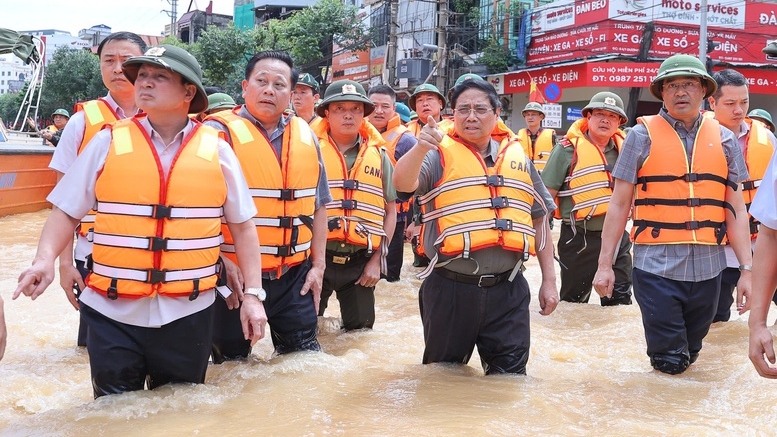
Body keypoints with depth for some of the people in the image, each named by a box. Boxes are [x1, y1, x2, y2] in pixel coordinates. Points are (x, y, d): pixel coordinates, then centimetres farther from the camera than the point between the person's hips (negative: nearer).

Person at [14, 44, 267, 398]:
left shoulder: (216, 149, 1)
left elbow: (242, 225, 5)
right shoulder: (108, 143, 0)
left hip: (188, 314, 1)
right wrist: (45, 258, -14)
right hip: (113, 314, 0)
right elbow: (66, 210, 4)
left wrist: (252, 294, 1)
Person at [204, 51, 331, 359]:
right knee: (232, 363, 11)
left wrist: (318, 264, 10)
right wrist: (222, 263, -17)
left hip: (296, 276, 4)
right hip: (235, 277, -4)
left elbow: (318, 204, 14)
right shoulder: (219, 132, -8)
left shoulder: (305, 135, 8)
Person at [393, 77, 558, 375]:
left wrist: (549, 280, 12)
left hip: (508, 291, 3)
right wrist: (420, 148, -40)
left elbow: (539, 220, 16)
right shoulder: (439, 155, -1)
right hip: (451, 290, -2)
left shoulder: (518, 158, 10)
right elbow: (403, 184, -21)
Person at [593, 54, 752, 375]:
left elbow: (735, 209, 9)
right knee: (668, 365, 2)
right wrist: (605, 264, -3)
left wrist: (747, 268, 3)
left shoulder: (723, 139, 8)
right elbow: (619, 204, 0)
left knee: (689, 358, 17)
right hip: (657, 266, -3)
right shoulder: (643, 135, -1)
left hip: (707, 268, 3)